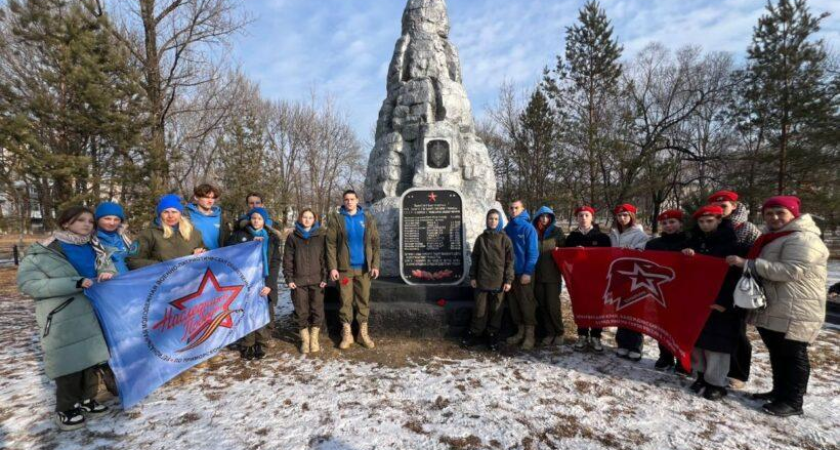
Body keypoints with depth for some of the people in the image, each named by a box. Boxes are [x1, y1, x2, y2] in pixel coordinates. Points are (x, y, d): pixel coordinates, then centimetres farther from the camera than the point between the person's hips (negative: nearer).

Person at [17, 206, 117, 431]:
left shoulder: (95, 248, 10)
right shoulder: (42, 252, -7)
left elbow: (108, 267, 22)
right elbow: (27, 283, -15)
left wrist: (107, 274, -5)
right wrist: (74, 284, -24)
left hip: (94, 314, 5)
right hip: (63, 319, -5)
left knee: (91, 359, 13)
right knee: (69, 362, 1)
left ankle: (86, 400, 31)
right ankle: (67, 408, 21)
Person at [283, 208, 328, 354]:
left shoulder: (321, 236, 5)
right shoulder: (293, 237, 7)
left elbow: (325, 257, 2)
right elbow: (288, 259, 5)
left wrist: (325, 277, -5)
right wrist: (289, 279, -3)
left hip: (317, 280, 0)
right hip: (298, 281, 1)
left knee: (317, 310, 1)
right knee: (301, 311, 5)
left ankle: (315, 339, 16)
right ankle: (305, 340, 18)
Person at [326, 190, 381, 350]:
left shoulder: (368, 218, 4)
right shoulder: (336, 218, 0)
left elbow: (375, 243, 3)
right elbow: (331, 244, -4)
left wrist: (375, 265, -4)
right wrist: (332, 267, -10)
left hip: (363, 267, 1)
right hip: (344, 267, -1)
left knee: (364, 299, 9)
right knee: (345, 301, 6)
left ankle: (363, 332, 20)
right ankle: (346, 333, 18)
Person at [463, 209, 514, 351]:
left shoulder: (505, 239, 1)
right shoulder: (481, 238, 7)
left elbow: (509, 261, 0)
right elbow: (475, 258, 10)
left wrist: (508, 280, -6)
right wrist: (472, 277, 5)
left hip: (498, 282, -1)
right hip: (482, 280, 1)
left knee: (496, 310, 7)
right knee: (480, 309, 6)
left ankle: (493, 336, 20)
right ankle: (475, 334, 18)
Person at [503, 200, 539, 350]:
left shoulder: (528, 227, -7)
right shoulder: (508, 228, 10)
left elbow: (533, 252, -11)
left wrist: (528, 272, -16)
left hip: (524, 273, -6)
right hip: (510, 272, 6)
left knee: (527, 303, -1)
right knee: (514, 303, 10)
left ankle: (530, 335, 9)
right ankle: (520, 331, 23)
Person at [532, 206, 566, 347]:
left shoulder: (556, 231, 2)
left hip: (552, 275, -2)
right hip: (538, 275, 2)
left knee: (553, 305, -3)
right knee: (542, 306, 6)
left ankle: (559, 332, 15)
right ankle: (549, 332, 18)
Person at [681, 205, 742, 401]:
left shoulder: (729, 241, -5)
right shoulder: (695, 240, 9)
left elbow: (734, 273, -10)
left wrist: (724, 300, -16)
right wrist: (686, 254, -8)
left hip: (719, 301, -5)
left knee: (716, 341, -2)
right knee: (696, 338, 8)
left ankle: (716, 383, 9)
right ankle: (701, 375, 21)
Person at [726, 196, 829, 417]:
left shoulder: (803, 239, -14)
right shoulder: (772, 238, 17)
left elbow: (791, 271, -25)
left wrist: (747, 264, -26)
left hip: (795, 313, -9)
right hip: (771, 309, 9)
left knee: (793, 354, 1)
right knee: (777, 353, 18)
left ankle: (793, 402, 11)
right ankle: (780, 391, 31)